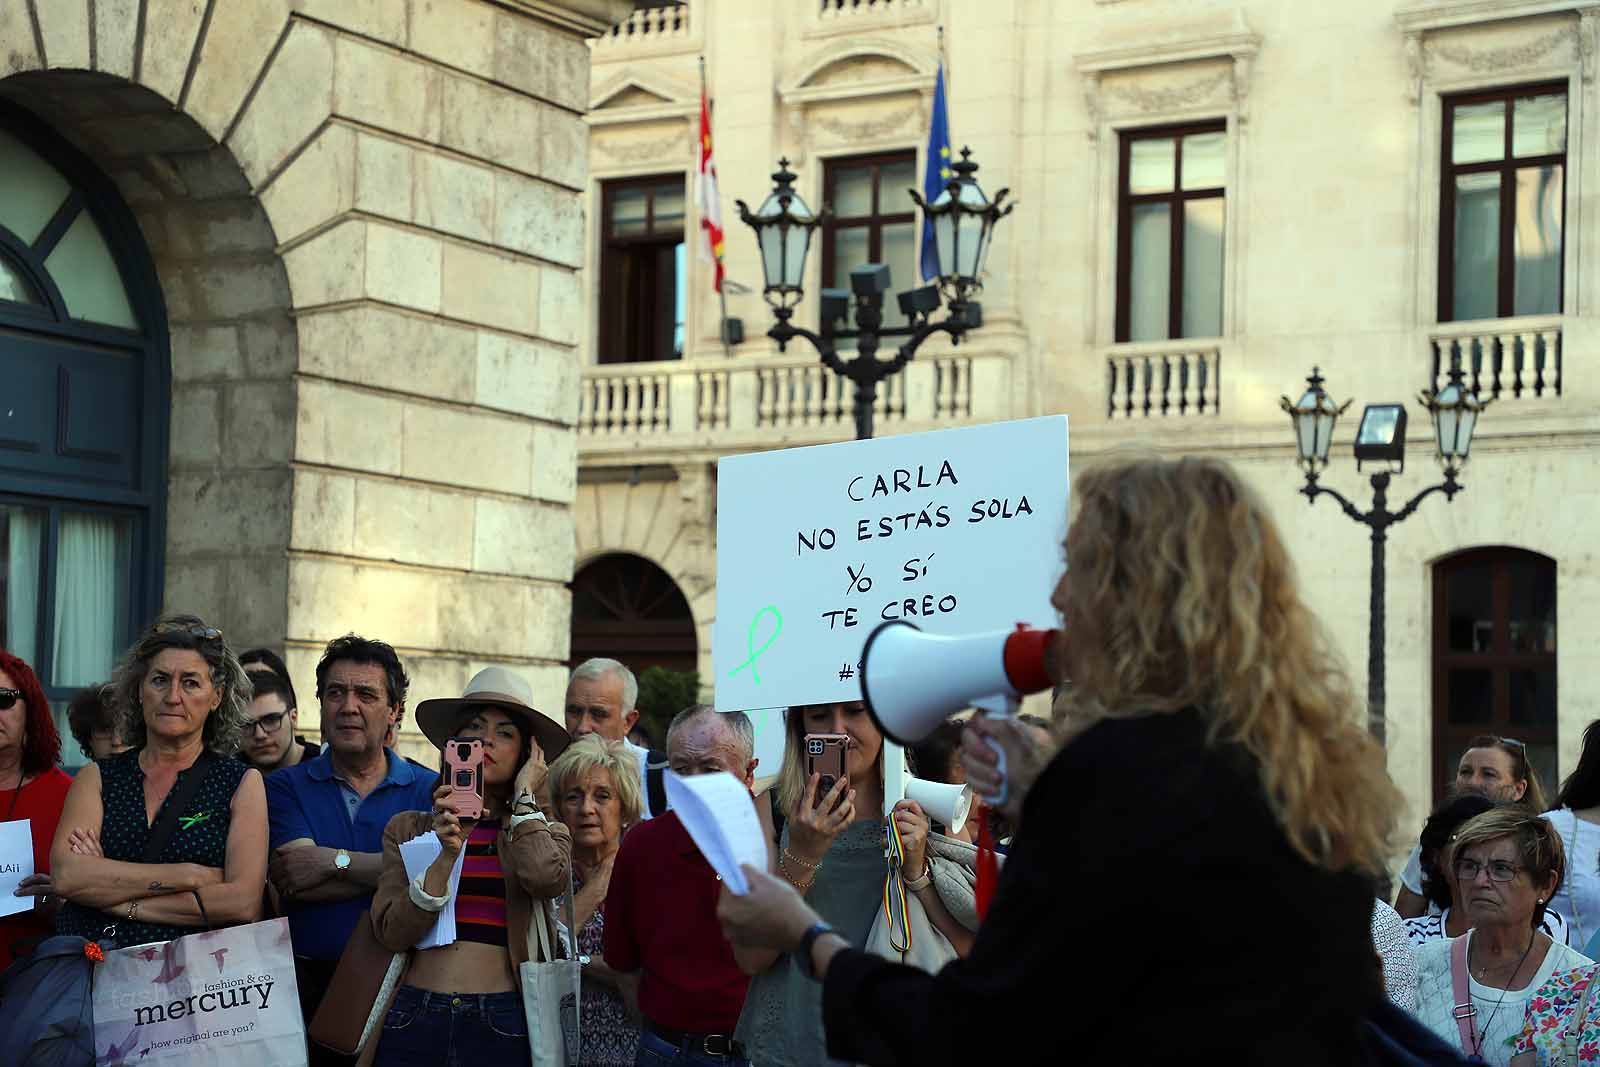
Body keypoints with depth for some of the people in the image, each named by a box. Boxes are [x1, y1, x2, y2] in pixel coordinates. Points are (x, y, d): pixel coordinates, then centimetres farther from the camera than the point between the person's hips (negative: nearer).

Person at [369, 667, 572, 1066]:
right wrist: (446, 853, -14)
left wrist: (523, 797, -1)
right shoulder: (407, 828, 9)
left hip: (501, 1024, 0)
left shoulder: (545, 833, 8)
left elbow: (546, 878, -16)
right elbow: (393, 933, -2)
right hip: (414, 1016, 0)